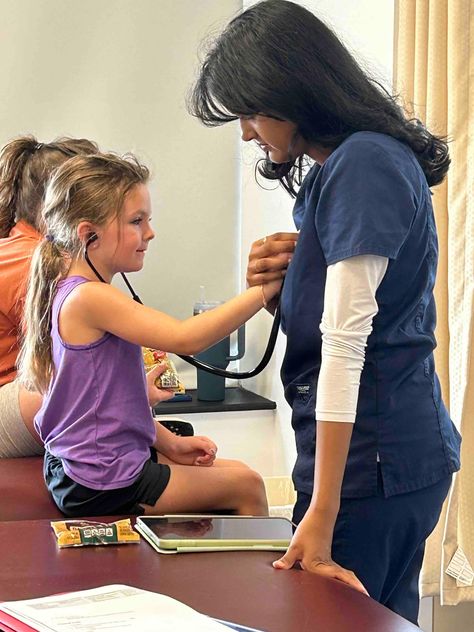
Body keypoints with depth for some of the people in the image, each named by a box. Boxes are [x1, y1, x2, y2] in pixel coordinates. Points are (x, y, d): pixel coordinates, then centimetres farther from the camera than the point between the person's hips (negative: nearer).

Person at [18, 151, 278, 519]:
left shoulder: (70, 292, 10)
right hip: (102, 485, -10)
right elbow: (186, 338, -30)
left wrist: (170, 443, 9)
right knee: (247, 486, 0)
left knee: (231, 472, 18)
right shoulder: (89, 298, -23)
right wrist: (264, 291, -29)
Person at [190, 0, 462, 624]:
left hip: (374, 452, -10)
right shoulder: (332, 169, 16)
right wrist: (283, 281, 1)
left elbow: (346, 343, -20)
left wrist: (322, 512, -21)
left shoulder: (364, 163, -15)